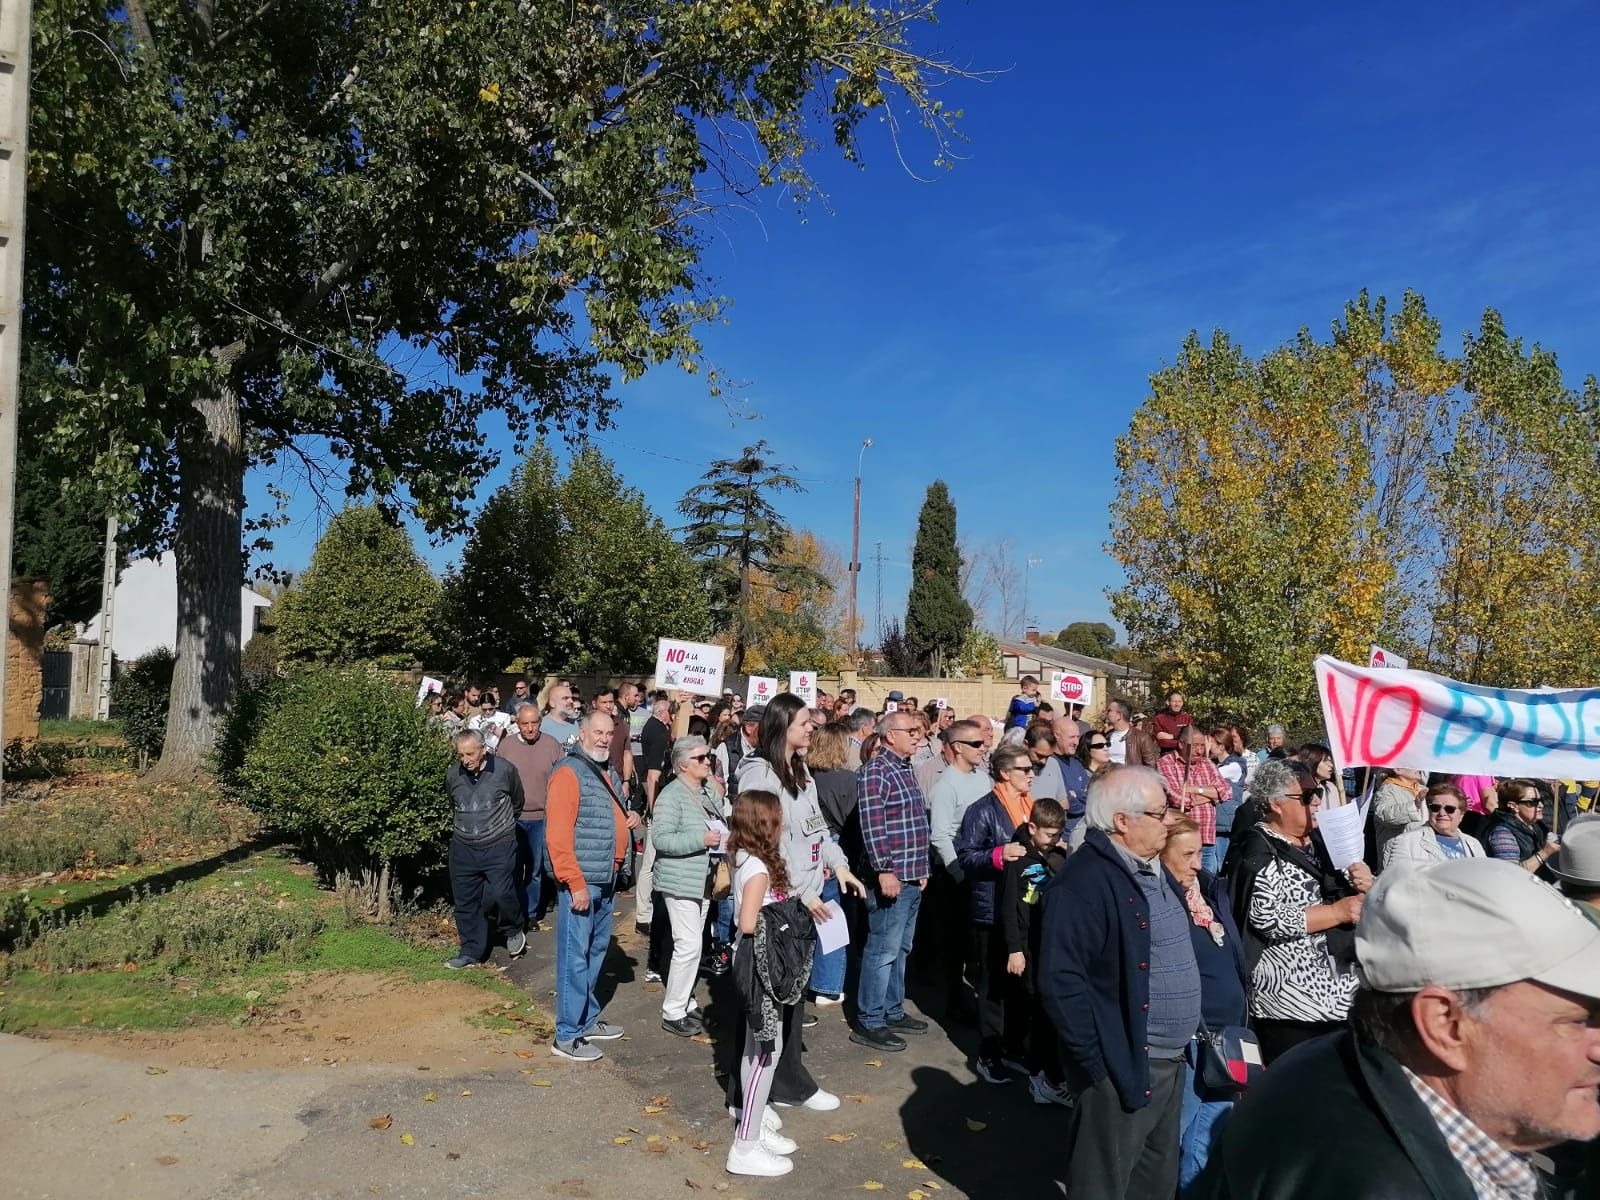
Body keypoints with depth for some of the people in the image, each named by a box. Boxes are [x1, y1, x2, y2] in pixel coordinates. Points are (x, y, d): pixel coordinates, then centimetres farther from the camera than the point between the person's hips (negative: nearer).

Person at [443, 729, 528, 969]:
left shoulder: (504, 770, -12)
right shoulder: (453, 775, -2)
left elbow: (517, 802, 7)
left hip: (499, 846, -4)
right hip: (463, 848, 4)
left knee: (501, 893, -13)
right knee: (465, 902, 8)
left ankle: (513, 930, 17)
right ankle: (471, 952, 23)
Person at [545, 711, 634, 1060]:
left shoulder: (610, 773, 15)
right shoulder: (569, 772, -13)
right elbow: (557, 834, -19)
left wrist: (629, 820, 7)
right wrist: (575, 883, -21)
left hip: (606, 881, 9)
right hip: (579, 883, -9)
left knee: (596, 951, 17)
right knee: (574, 957, -3)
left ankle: (588, 1019, 30)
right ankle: (567, 1036, 5)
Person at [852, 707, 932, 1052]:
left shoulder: (906, 769, 15)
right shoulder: (876, 772, -14)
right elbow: (872, 826, -21)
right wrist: (884, 870, -24)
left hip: (913, 877, 9)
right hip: (891, 877, -9)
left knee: (900, 948, 17)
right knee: (883, 950, -3)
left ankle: (893, 1012, 29)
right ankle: (868, 1023, 6)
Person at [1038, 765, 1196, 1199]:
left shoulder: (1154, 869, 8)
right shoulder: (1084, 881, -22)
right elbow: (1061, 981, -25)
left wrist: (1183, 1044, 14)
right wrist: (1098, 1062, -22)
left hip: (1171, 1061, 9)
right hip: (1123, 1067, -9)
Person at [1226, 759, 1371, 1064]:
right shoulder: (1260, 852, -10)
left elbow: (1348, 899, 20)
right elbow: (1266, 919, -21)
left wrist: (1366, 886, -2)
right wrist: (1337, 912, -17)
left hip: (1339, 994, 7)